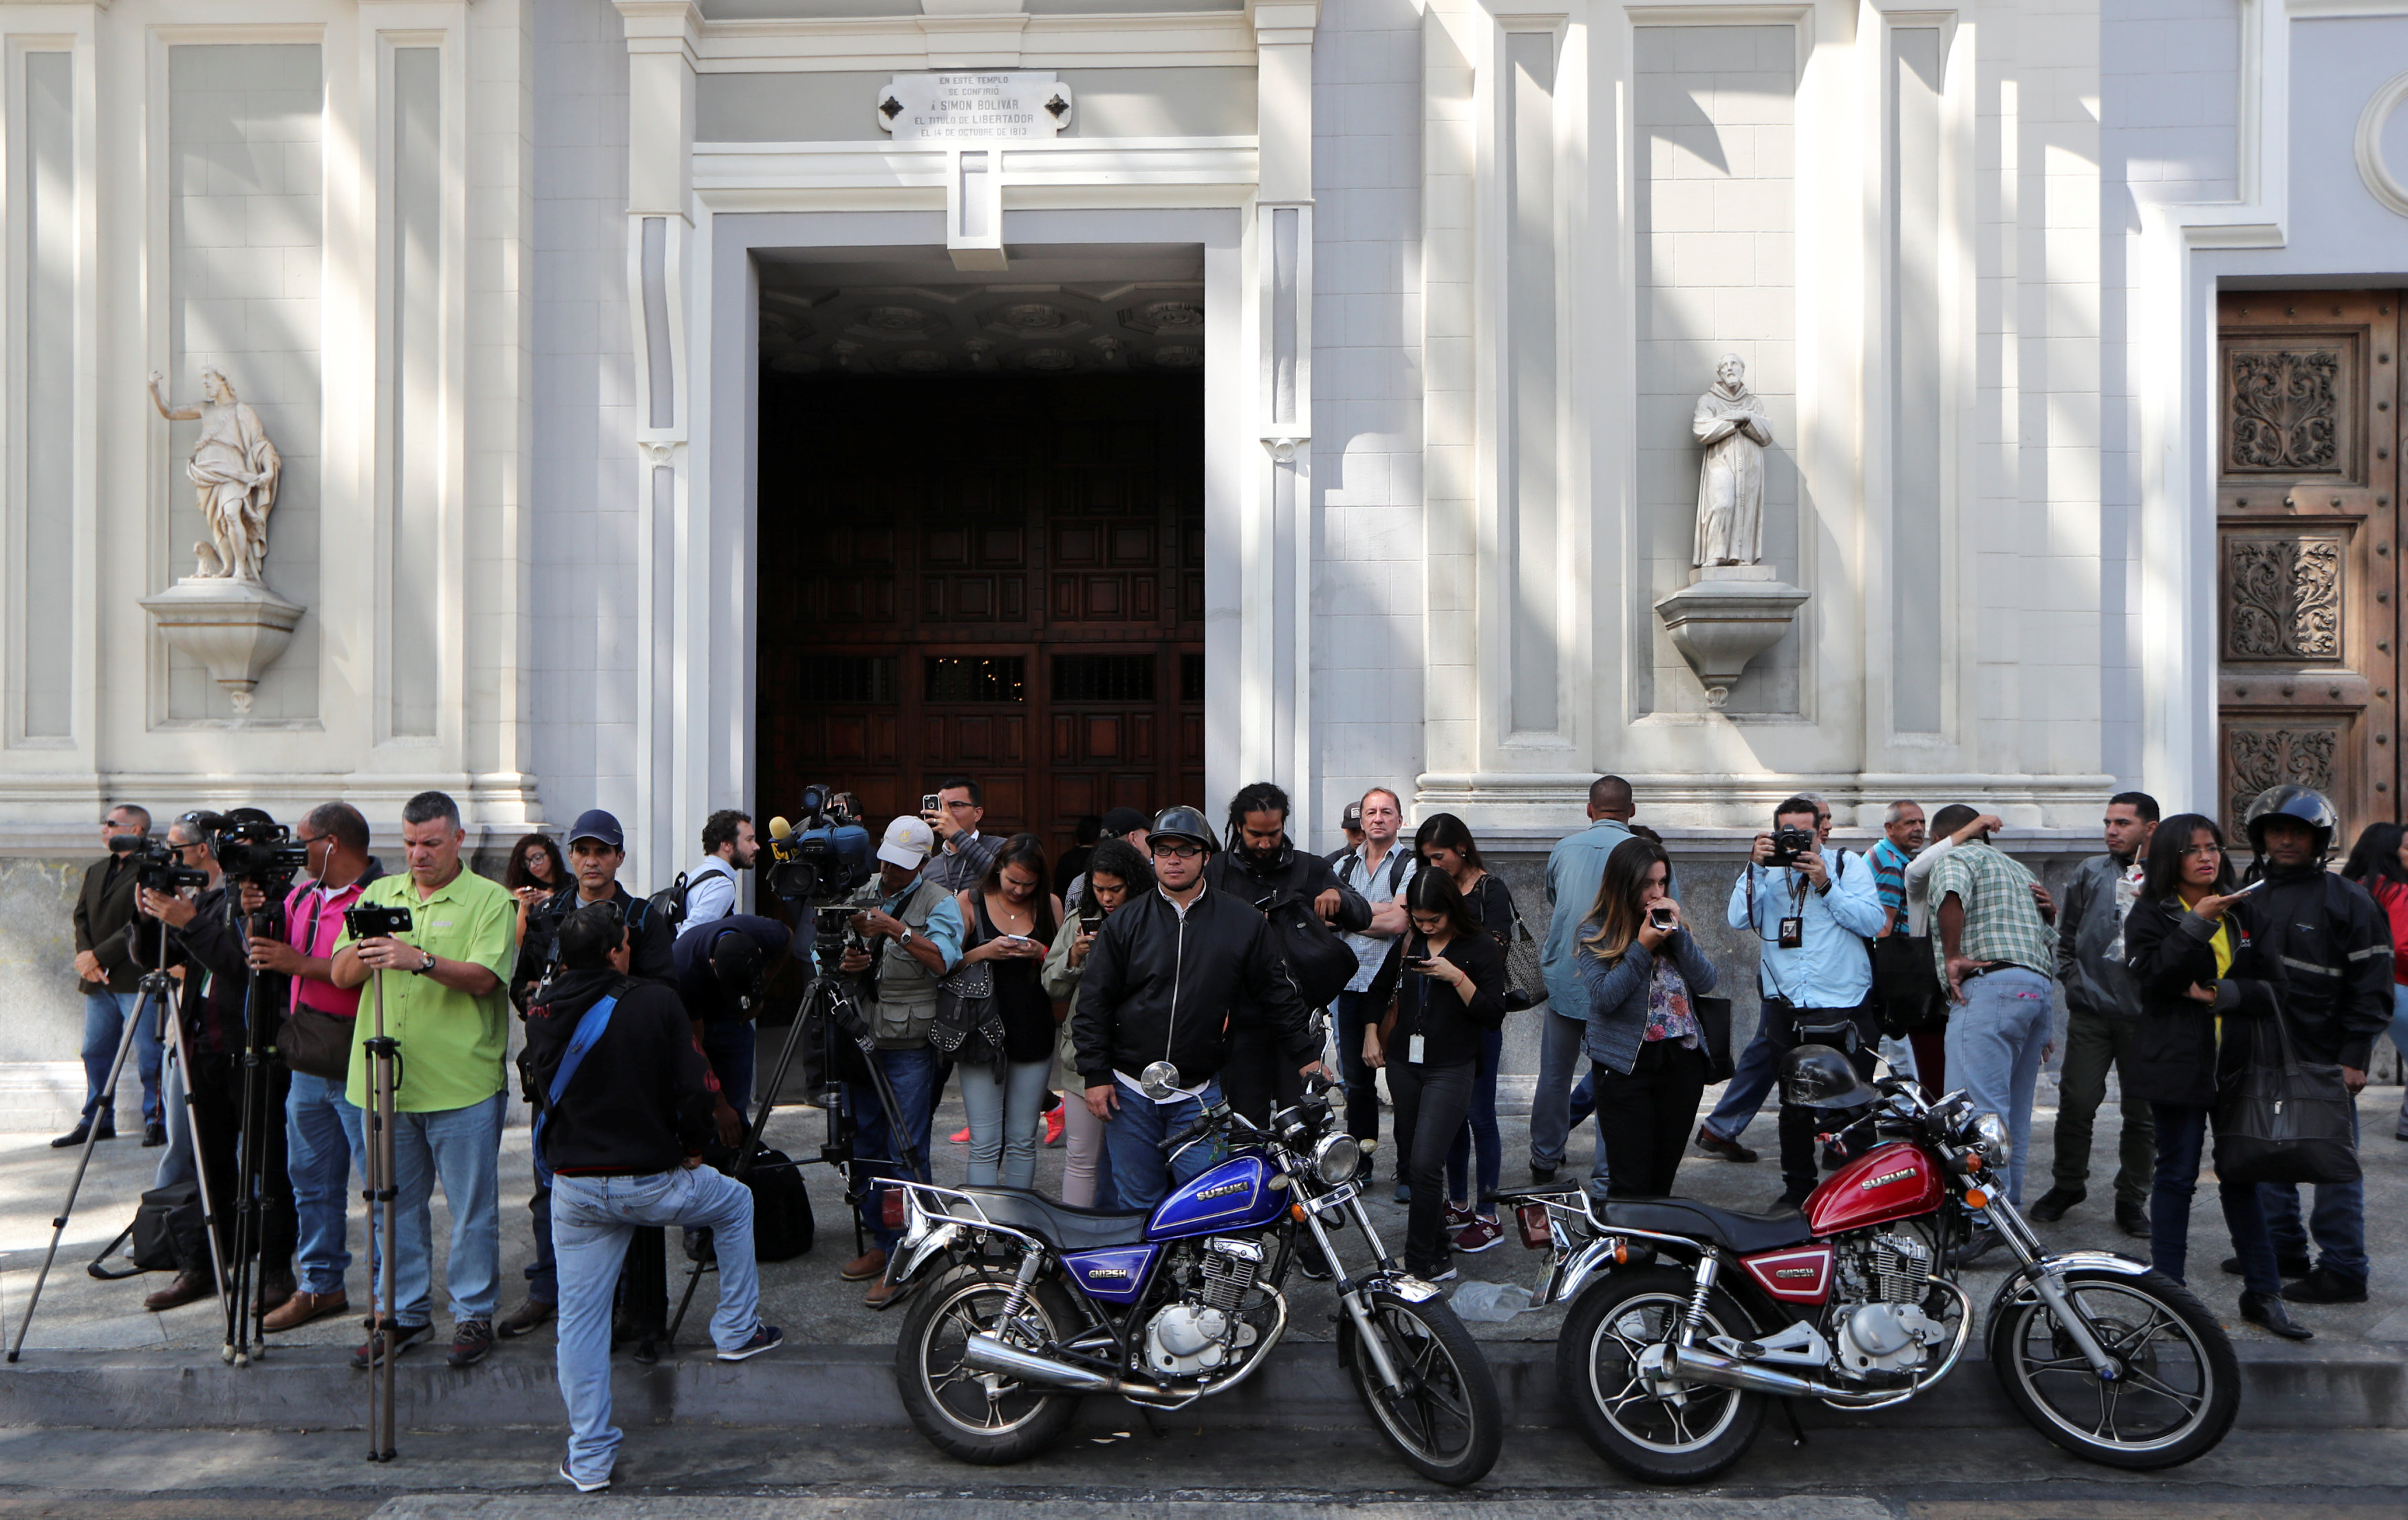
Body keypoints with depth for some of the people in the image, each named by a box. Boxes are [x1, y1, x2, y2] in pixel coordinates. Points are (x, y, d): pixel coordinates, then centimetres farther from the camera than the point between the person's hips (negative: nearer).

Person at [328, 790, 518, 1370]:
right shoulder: (379, 893, 13)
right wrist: (365, 949, -14)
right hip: (383, 1082, 4)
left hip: (462, 1086, -4)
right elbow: (341, 975, 8)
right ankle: (403, 1312, 25)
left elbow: (483, 977, -14)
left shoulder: (490, 900, -1)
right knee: (393, 1204, 12)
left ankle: (474, 1314, 15)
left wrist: (422, 960, -29)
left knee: (472, 1206, 2)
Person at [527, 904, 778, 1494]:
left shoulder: (543, 1014, -1)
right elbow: (694, 1088, -12)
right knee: (735, 1203, 26)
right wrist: (693, 1146, 5)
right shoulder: (655, 1002, -12)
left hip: (574, 1190, 3)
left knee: (580, 1318, 12)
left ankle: (589, 1459, 16)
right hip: (652, 1182, -3)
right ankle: (737, 1330, 32)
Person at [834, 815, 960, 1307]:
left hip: (909, 1049, -6)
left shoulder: (939, 902, -5)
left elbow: (943, 959, -21)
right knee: (865, 1149, 13)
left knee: (905, 1154, -5)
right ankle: (880, 1243, 25)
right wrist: (846, 963, -5)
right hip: (859, 1041, 6)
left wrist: (896, 930, -29)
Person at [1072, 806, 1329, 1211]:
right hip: (1130, 1092, 1)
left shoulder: (1244, 923, 3)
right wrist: (1096, 1074, -2)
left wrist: (1307, 1054, 5)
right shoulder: (1124, 923, 4)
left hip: (1200, 1096, -1)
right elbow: (1094, 1001, 4)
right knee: (1137, 1203, 7)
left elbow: (1277, 993, 9)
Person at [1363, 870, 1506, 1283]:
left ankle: (1422, 1264, -4)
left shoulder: (1481, 948, -5)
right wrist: (1373, 1034, 14)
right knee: (1409, 1155, 11)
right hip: (1403, 1063, 5)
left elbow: (1493, 1016, -9)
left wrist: (1457, 977, -18)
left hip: (1451, 1070, -5)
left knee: (1425, 1164, -13)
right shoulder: (1408, 942, 7)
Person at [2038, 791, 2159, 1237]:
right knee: (2077, 1101, 0)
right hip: (2091, 1009, 2)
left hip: (2145, 1016, -1)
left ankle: (2132, 1198, 18)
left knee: (2143, 1111, 4)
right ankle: (2068, 1184, 18)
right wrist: (2073, 979, 8)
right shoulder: (2091, 872, 13)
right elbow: (2067, 935, 18)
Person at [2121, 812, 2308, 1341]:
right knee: (2177, 1175, 1)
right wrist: (2197, 923, -22)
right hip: (2176, 1063, -4)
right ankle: (2168, 1292, 10)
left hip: (2236, 1062, 4)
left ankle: (2263, 1293, 15)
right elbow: (2150, 978, -17)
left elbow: (2269, 986, 7)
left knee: (2243, 1174, 7)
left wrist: (2221, 994, -11)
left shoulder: (2242, 912, 12)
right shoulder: (2150, 914, -1)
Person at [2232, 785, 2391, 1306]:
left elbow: (2371, 986, -6)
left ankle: (2343, 1269, 6)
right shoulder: (2250, 899, 12)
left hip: (2324, 1062, -6)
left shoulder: (2348, 901, -4)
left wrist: (2354, 1058, -12)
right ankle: (2283, 1248, 26)